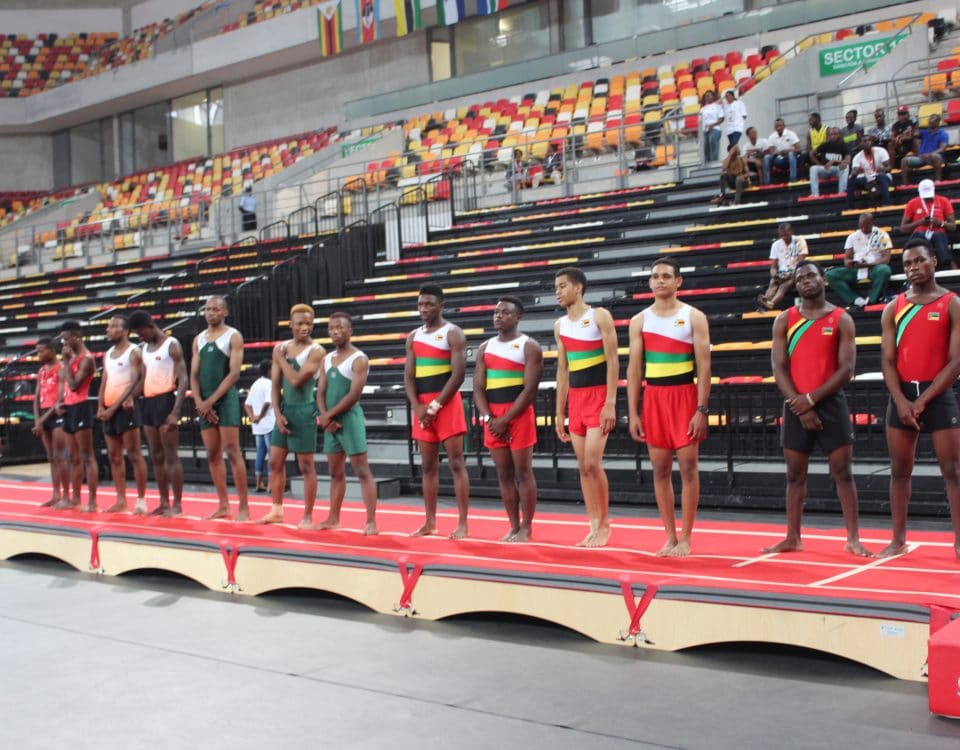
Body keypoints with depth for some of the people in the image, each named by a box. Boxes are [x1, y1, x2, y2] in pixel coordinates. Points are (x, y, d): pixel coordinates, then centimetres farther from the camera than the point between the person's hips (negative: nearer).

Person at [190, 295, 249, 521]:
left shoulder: (233, 337, -3)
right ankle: (223, 505, 13)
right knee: (213, 455, 6)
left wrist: (211, 400, -14)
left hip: (226, 399, -6)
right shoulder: (199, 339, 15)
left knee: (232, 452, -10)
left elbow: (234, 373, -11)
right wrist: (199, 401, -5)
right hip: (205, 403, 6)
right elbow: (194, 374, 11)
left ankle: (244, 507, -8)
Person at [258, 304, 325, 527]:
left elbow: (297, 380, -21)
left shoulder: (316, 351, -12)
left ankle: (307, 516, 6)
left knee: (306, 466, -1)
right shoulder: (280, 348, 7)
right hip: (284, 410, 6)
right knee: (275, 462, 10)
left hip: (304, 411, -6)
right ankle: (277, 511, 23)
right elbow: (275, 384, 7)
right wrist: (277, 413, -3)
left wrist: (281, 359, -9)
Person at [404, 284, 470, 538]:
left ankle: (462, 523, -5)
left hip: (447, 404, -6)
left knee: (456, 463, -6)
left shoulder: (453, 334, -5)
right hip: (421, 407, 6)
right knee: (428, 466, 9)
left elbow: (458, 374, -12)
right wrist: (418, 407, -7)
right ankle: (430, 522, 15)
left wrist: (435, 406, -15)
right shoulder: (413, 337, 13)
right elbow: (409, 376, 9)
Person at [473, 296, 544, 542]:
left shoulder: (529, 347, -4)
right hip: (492, 419, 5)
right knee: (503, 474, 8)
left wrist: (505, 420, -14)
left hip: (519, 415, -5)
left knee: (523, 472, -2)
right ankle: (513, 526, 14)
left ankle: (526, 528, 4)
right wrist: (488, 418, -7)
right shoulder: (485, 348, 13)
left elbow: (529, 390, -11)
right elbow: (478, 388, 8)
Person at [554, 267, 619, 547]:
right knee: (583, 466, 4)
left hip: (599, 396, -6)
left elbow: (612, 360, -10)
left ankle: (604, 524, 1)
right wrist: (559, 413, 12)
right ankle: (593, 526, 10)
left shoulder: (599, 316, -5)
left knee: (593, 462, -13)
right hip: (575, 398, 6)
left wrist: (611, 403, -17)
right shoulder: (560, 325, 12)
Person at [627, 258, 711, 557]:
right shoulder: (639, 320, 7)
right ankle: (670, 537, 13)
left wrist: (701, 410, -13)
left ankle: (685, 538, 4)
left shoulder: (694, 317, -1)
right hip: (653, 397, 3)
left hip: (684, 396, -3)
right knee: (660, 469, 5)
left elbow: (704, 366, -5)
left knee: (688, 466, -3)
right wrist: (633, 414, 0)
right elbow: (634, 369, 6)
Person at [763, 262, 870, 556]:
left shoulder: (841, 319, 0)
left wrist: (811, 398, -14)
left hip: (831, 403, -2)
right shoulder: (784, 320, 6)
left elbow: (846, 369, -7)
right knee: (795, 475, 7)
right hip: (796, 406, 2)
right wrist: (800, 405, -11)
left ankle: (853, 538, 3)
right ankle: (793, 538, 14)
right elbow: (779, 369, 0)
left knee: (842, 472, -2)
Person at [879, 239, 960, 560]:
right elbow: (888, 361, 4)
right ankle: (898, 539, 14)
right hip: (901, 396, 4)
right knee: (899, 470, 7)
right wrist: (902, 401, -11)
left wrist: (923, 400, -14)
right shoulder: (893, 309, 8)